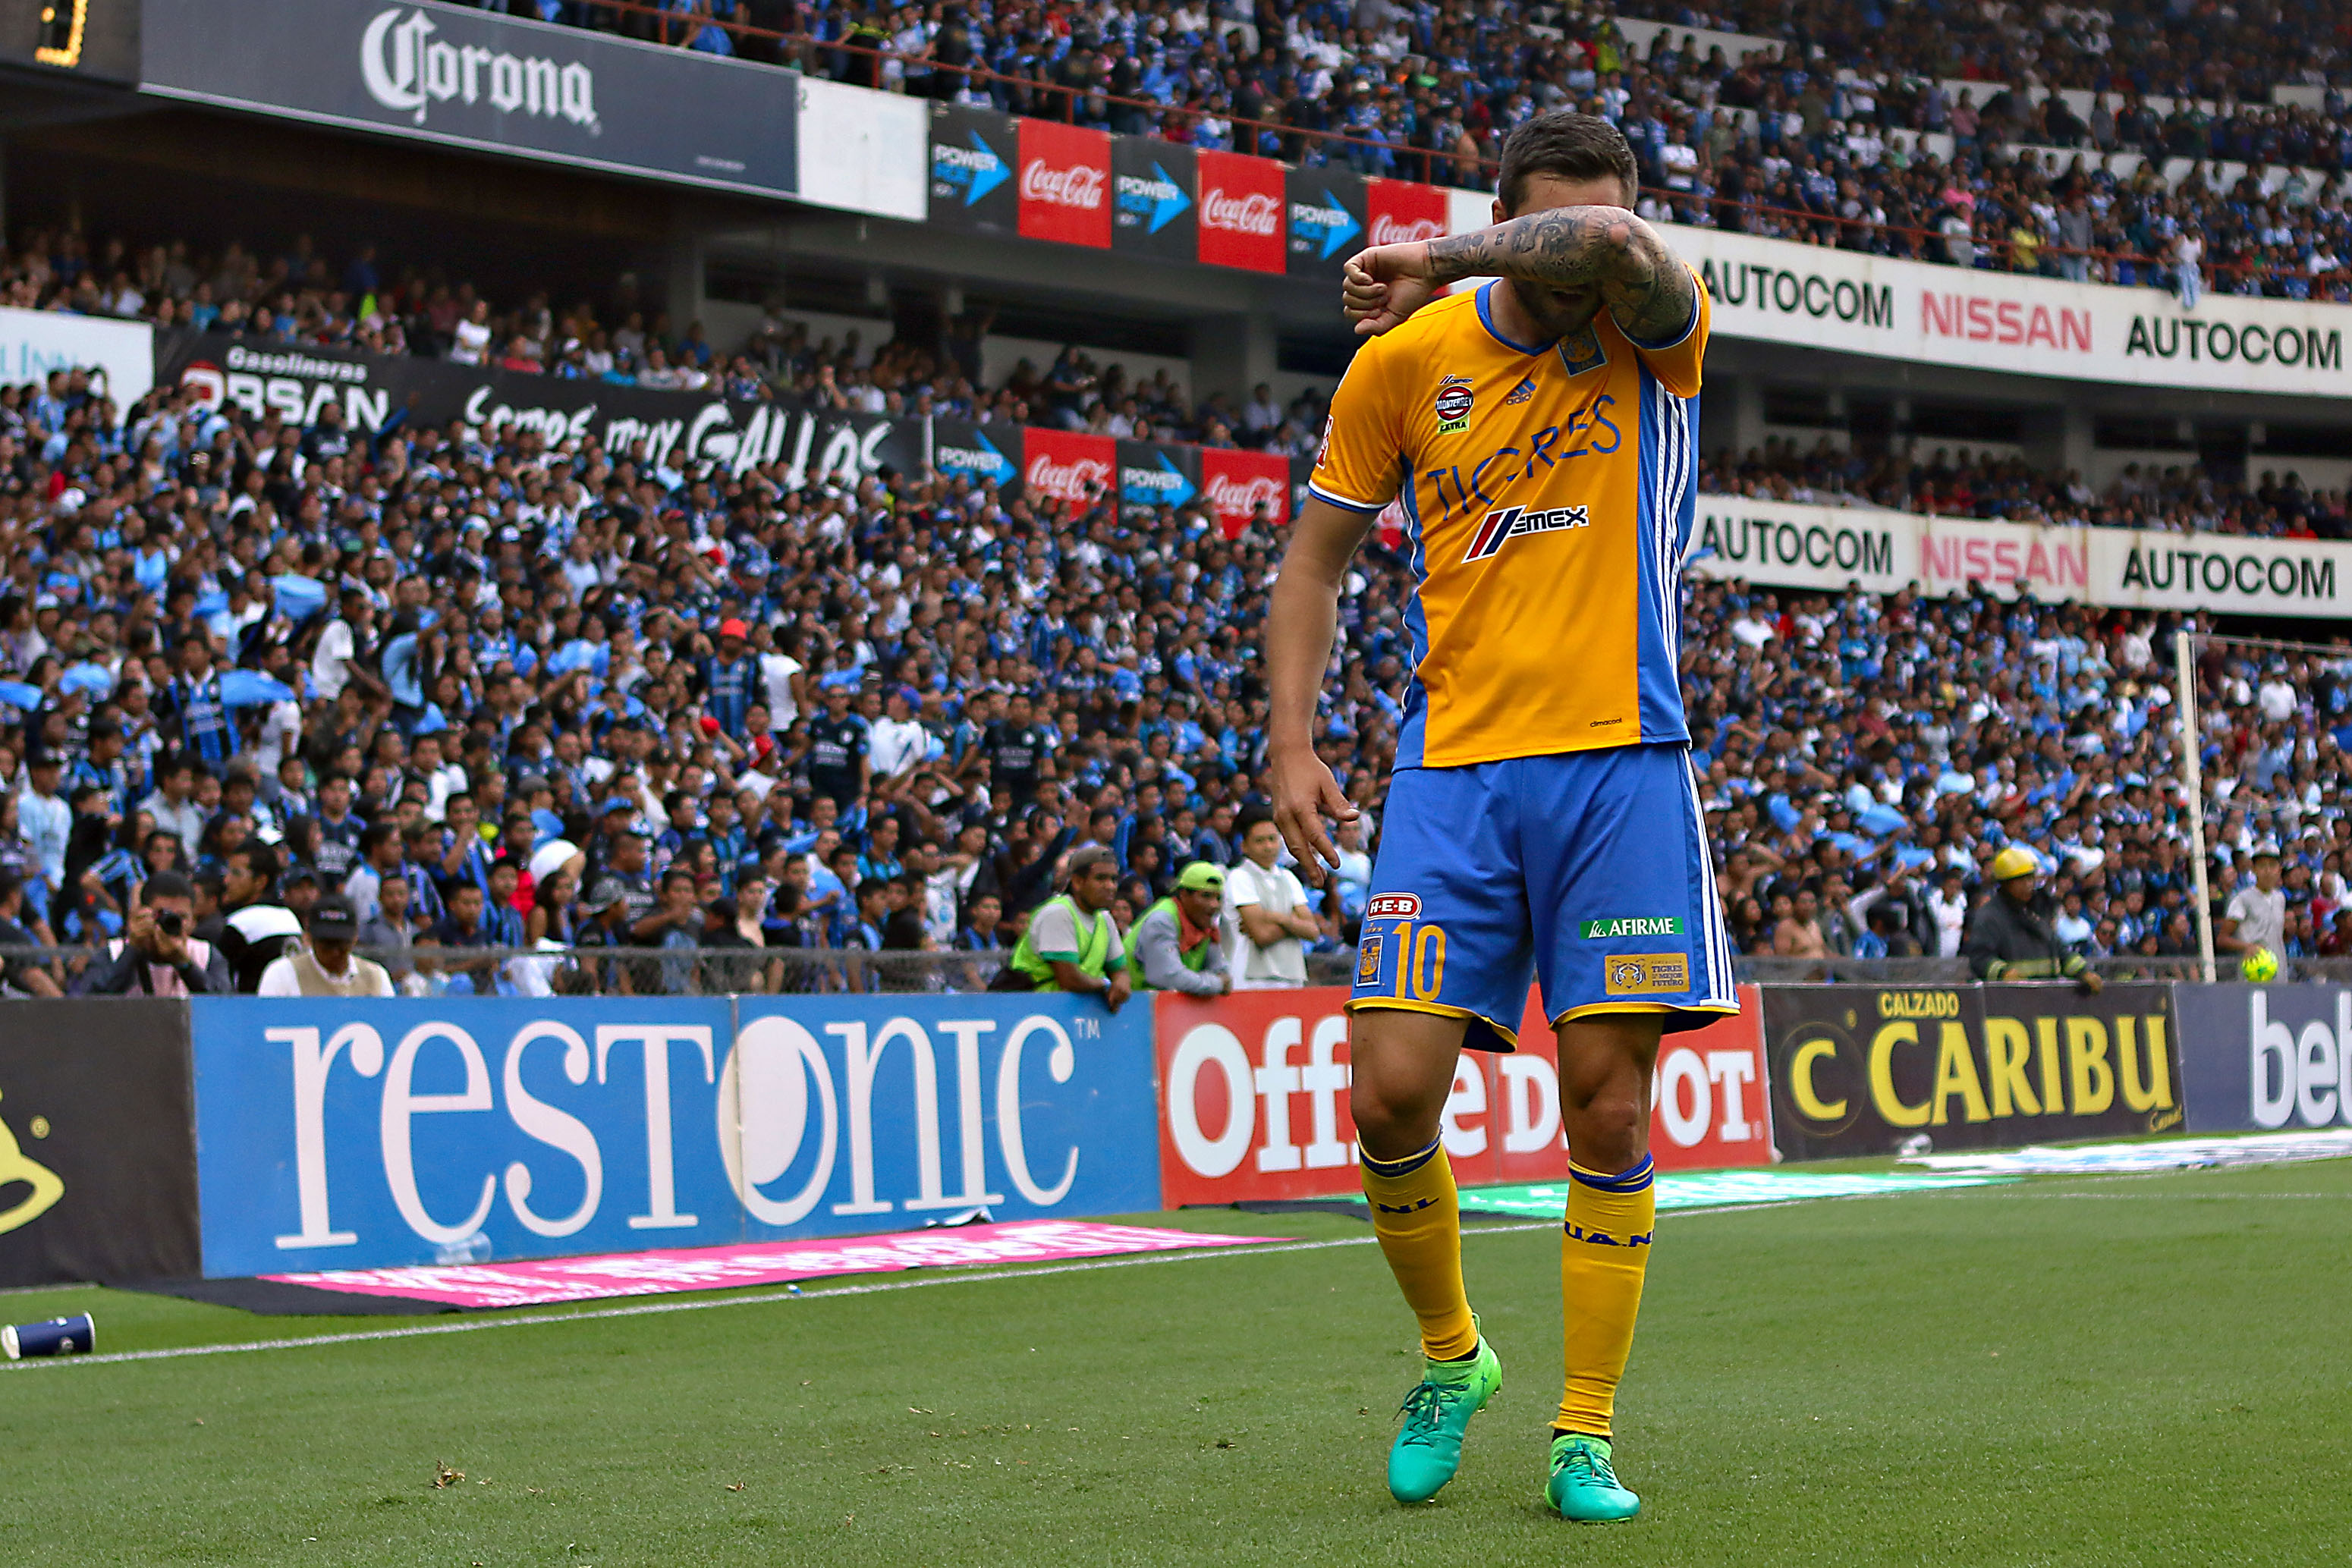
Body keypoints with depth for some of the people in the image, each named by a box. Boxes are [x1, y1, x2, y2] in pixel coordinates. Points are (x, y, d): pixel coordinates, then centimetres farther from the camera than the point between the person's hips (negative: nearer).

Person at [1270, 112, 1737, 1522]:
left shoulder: (1658, 331, -1)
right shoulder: (1407, 359, 4)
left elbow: (1616, 244, -26)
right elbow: (1316, 558, 12)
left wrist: (1439, 261, -12)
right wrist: (1293, 744, 2)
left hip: (1619, 764, -1)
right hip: (1454, 764, 1)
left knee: (1610, 1106, -2)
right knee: (1394, 1092, -9)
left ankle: (1586, 1440, 10)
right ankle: (1452, 1355, 18)